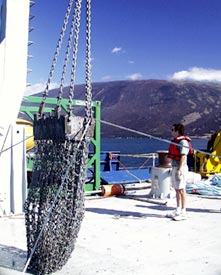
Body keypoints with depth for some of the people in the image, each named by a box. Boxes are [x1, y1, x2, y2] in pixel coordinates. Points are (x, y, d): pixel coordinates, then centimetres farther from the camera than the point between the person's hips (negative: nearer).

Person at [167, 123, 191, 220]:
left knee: (181, 189, -5)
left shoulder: (183, 142, -15)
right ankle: (178, 211, 22)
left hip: (180, 168, -10)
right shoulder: (175, 141, 15)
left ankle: (183, 212, 1)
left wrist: (179, 170, -26)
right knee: (177, 190, 13)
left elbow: (183, 157, -21)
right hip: (174, 167, 10)